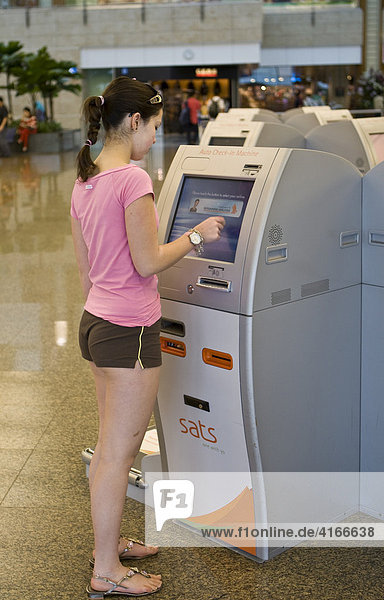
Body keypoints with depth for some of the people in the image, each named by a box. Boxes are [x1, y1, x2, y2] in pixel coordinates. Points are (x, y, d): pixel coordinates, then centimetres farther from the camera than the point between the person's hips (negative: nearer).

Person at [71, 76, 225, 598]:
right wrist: (196, 236, -4)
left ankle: (108, 541, 36)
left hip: (96, 322, 9)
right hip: (130, 330, -9)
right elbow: (148, 262, -18)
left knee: (114, 445, 21)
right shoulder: (133, 180, -18)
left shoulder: (85, 181, 10)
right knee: (117, 451, 1)